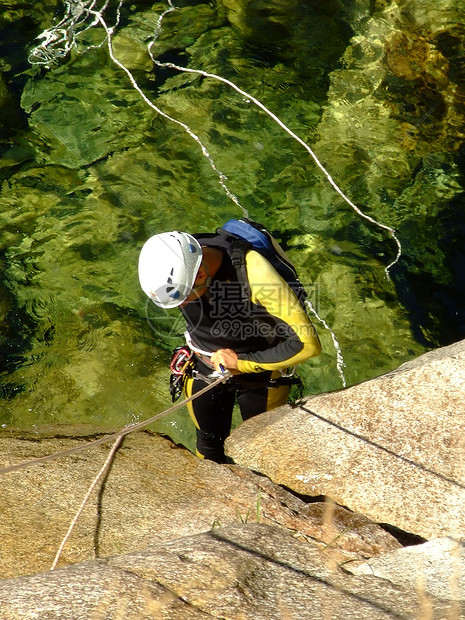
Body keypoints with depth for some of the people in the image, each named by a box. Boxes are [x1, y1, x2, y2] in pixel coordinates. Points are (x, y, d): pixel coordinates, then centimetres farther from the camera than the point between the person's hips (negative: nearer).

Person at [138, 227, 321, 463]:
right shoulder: (174, 263, -24)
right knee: (209, 447, 22)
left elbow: (307, 342, -37)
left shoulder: (254, 274, -39)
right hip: (204, 368, 4)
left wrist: (242, 362, -29)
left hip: (260, 373, -3)